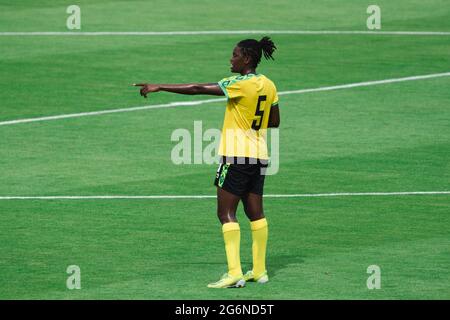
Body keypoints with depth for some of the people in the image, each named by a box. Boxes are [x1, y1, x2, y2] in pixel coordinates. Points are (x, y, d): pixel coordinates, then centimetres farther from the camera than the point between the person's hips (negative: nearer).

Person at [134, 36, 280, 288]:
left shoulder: (240, 84, -15)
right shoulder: (268, 85, 7)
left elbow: (197, 89, -17)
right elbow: (274, 121, 17)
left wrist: (159, 87, -15)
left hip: (237, 155, -8)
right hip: (259, 156, 8)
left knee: (226, 213, -5)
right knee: (256, 213, 12)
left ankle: (234, 273, -13)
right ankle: (259, 271, 14)